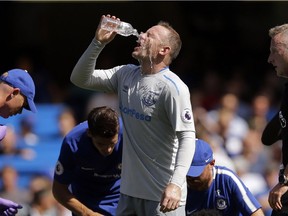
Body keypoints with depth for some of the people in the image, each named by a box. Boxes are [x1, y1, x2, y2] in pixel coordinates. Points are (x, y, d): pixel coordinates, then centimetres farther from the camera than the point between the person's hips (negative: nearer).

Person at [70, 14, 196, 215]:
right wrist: (98, 43, -2)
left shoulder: (172, 87, -15)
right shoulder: (126, 74, 8)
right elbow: (80, 78, 12)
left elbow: (187, 137, -19)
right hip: (129, 190, 7)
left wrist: (176, 184, -30)